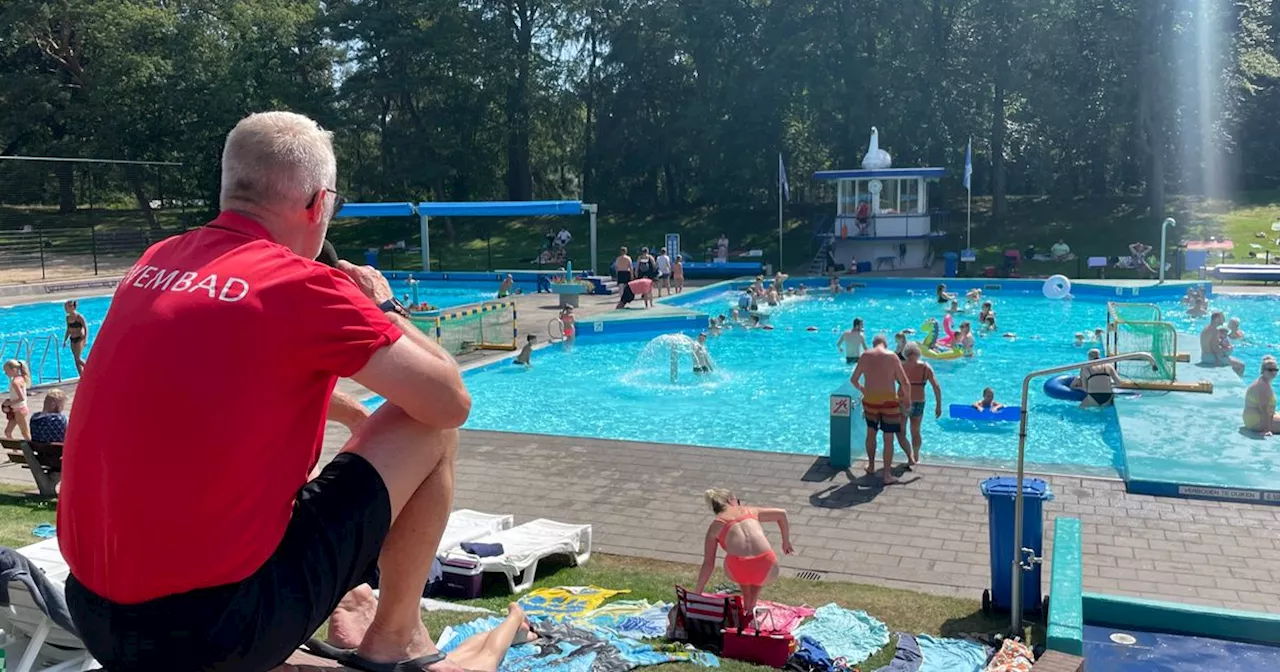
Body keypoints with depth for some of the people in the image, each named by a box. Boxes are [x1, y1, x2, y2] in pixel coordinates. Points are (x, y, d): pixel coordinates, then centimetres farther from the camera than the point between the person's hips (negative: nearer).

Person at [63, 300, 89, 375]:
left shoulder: (79, 317, -14)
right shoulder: (68, 317, 7)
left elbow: (86, 328, -13)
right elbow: (68, 330, 16)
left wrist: (85, 340, -20)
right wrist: (65, 340, 15)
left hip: (80, 339, -7)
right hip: (72, 339, 7)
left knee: (78, 358, -15)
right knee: (76, 359, 6)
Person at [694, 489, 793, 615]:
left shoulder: (715, 525, 19)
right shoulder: (750, 511, 23)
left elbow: (708, 564, 18)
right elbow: (781, 513, 29)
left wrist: (697, 593, 26)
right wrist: (786, 542, 41)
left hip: (738, 571, 0)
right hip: (766, 569, 0)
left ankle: (747, 606, 36)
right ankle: (751, 607, 29)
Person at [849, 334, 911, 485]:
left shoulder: (865, 356, 1)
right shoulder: (892, 356, -7)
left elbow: (853, 379, 10)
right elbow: (905, 383, -7)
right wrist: (907, 397, 11)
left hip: (870, 400, 3)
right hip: (889, 401, -3)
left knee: (871, 432, 24)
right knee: (888, 439, 6)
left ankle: (871, 466, 37)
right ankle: (887, 475, 10)